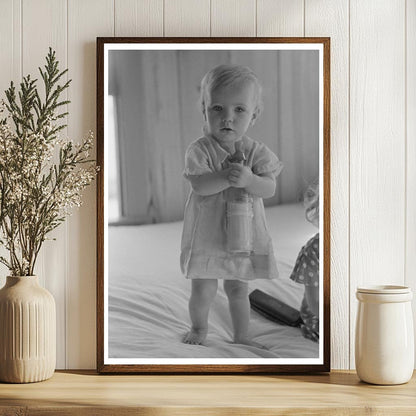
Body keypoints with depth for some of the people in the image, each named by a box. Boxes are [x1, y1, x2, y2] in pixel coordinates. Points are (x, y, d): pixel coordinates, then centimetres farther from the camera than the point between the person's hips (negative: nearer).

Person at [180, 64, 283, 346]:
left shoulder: (256, 152, -5)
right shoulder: (200, 150, -12)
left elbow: (269, 189, -14)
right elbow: (199, 185, -24)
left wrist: (248, 179, -33)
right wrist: (228, 177, -36)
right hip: (207, 234, -2)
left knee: (238, 289, 15)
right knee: (203, 291, 5)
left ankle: (242, 336, 33)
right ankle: (199, 328, 33)